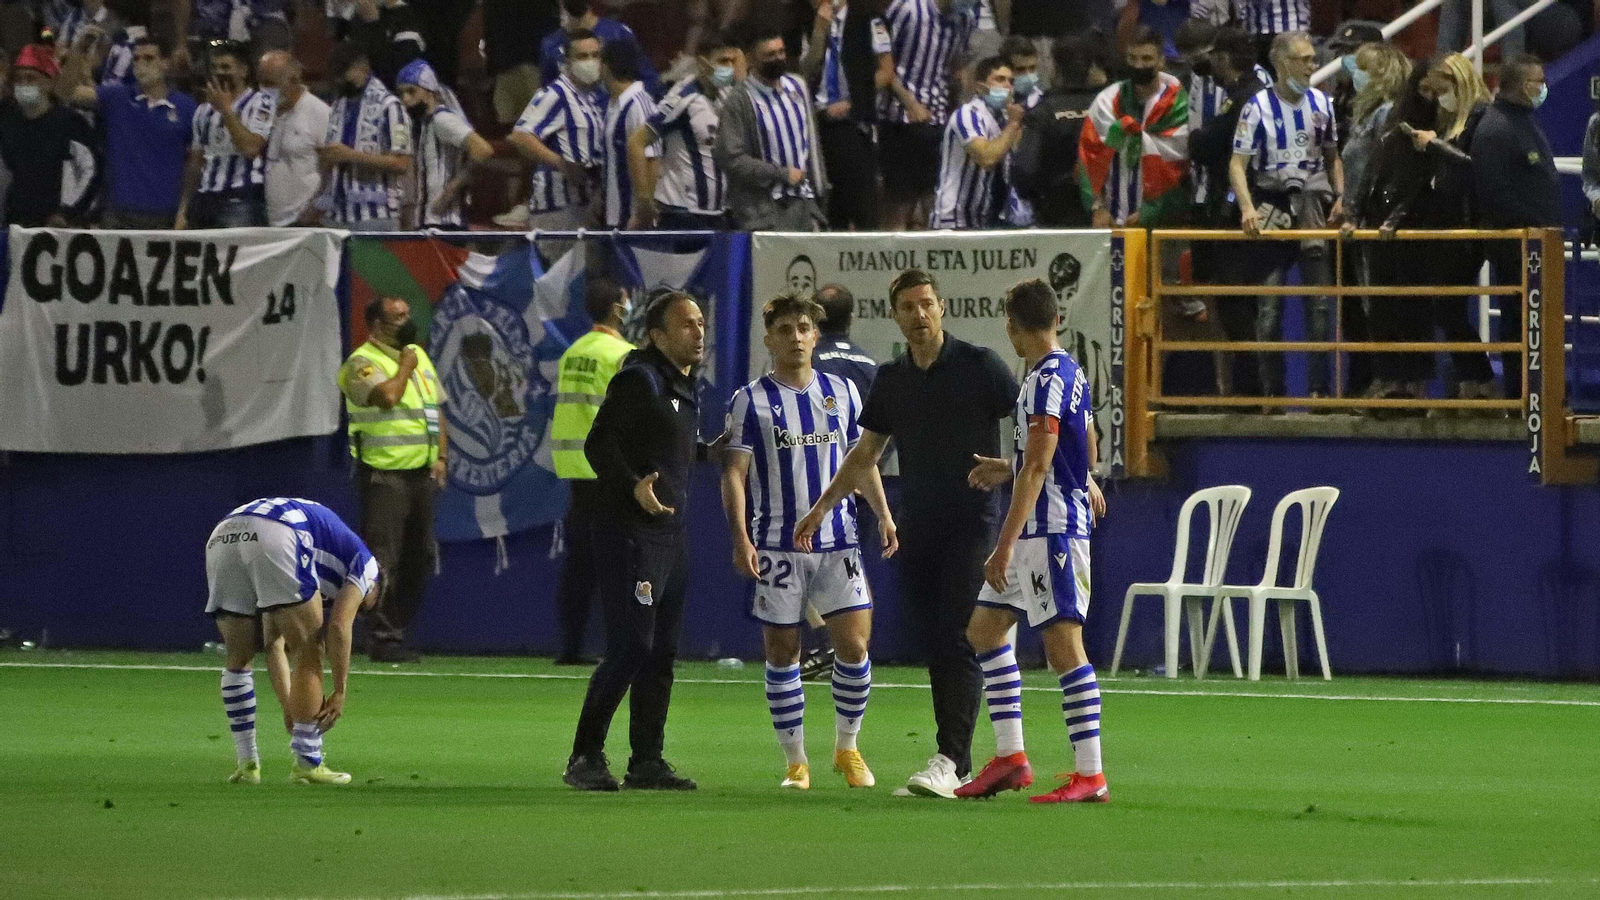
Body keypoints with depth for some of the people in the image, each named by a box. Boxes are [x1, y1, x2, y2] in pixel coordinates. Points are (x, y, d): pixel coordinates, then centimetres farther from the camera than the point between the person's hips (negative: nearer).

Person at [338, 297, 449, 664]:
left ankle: (397, 633, 17)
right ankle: (383, 639, -11)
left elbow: (435, 410, 21)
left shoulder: (420, 357, 17)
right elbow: (387, 396, -26)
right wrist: (405, 367, -8)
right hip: (384, 474, -8)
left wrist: (441, 456, 10)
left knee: (419, 558, 9)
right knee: (382, 559, -11)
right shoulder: (362, 363, -8)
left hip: (422, 472, 8)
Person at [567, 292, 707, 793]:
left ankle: (647, 761, 13)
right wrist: (634, 487, -28)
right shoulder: (639, 379, -11)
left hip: (671, 537, 9)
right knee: (631, 648, -11)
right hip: (631, 534, -9)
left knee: (662, 653, 8)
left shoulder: (683, 387, 17)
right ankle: (585, 759, -4)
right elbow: (598, 445, -17)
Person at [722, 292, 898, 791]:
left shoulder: (842, 392, 10)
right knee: (782, 653, 1)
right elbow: (735, 472, -3)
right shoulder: (750, 401, 0)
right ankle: (795, 761, 11)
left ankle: (847, 748, 13)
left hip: (838, 543, 2)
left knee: (854, 645, -6)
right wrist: (741, 538, -14)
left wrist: (883, 513, 5)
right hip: (777, 547, -2)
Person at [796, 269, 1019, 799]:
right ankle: (960, 768, 8)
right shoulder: (891, 379, 12)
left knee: (958, 643, -14)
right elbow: (866, 454, 23)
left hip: (971, 522, -6)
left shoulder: (978, 365, -4)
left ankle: (949, 763, -19)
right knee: (933, 646, 4)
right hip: (916, 530, 6)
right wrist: (822, 508, 22)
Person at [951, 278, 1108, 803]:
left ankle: (1090, 777, -10)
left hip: (1050, 531, -11)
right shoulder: (1071, 374, 14)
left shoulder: (1046, 381, -16)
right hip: (1036, 533, 11)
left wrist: (1006, 546, -22)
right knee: (985, 629, 15)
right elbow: (1084, 452, 26)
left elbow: (1038, 469, -21)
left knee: (1063, 645, -10)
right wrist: (1008, 470, 33)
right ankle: (1009, 757, 17)